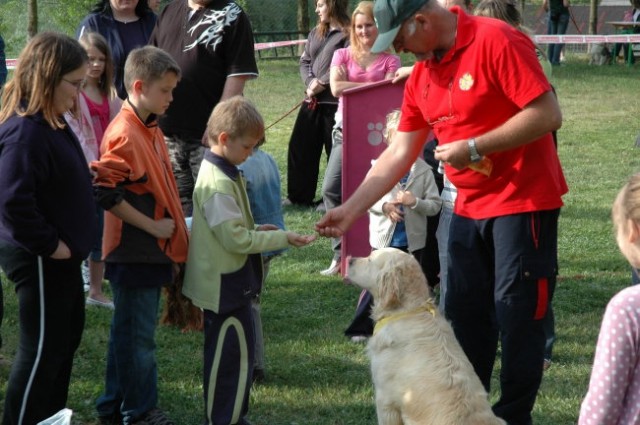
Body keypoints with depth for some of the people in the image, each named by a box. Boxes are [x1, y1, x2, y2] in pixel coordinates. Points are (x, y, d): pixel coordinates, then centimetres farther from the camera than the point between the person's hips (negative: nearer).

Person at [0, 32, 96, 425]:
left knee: (67, 335, 21)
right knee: (43, 349, -1)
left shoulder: (52, 123, 6)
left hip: (61, 257, 11)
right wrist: (49, 245, -23)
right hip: (39, 260, -11)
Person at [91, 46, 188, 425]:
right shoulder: (124, 135, -19)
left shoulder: (151, 129, 11)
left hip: (152, 251, 9)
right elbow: (105, 194, -24)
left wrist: (170, 233, 16)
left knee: (130, 332, 16)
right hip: (134, 252, -9)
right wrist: (153, 226, -19)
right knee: (137, 335, 1)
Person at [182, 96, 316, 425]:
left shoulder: (218, 172, 11)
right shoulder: (219, 183, -22)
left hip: (225, 283, 11)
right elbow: (236, 239, -24)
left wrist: (256, 231, 8)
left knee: (225, 354, 17)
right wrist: (282, 238, -18)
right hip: (226, 284, -11)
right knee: (235, 354, -4)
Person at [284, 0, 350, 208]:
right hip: (311, 101, 8)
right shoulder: (315, 33, 16)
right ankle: (299, 196, 18)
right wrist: (310, 82, -4)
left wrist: (322, 84, -15)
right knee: (299, 147, 9)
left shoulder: (348, 34, -8)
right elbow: (304, 62, 14)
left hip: (335, 102, -8)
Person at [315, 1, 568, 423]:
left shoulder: (496, 42, -18)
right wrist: (351, 209, 5)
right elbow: (399, 154, 10)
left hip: (524, 202, -8)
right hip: (470, 207, 8)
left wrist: (473, 148, -21)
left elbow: (548, 114, -22)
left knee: (516, 315, -3)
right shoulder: (422, 75, 6)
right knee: (465, 311, 11)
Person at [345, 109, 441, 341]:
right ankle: (361, 328, 11)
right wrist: (385, 206, -17)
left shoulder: (423, 170, -4)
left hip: (412, 240, 1)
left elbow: (435, 204, -3)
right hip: (384, 237, -1)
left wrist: (414, 202, -21)